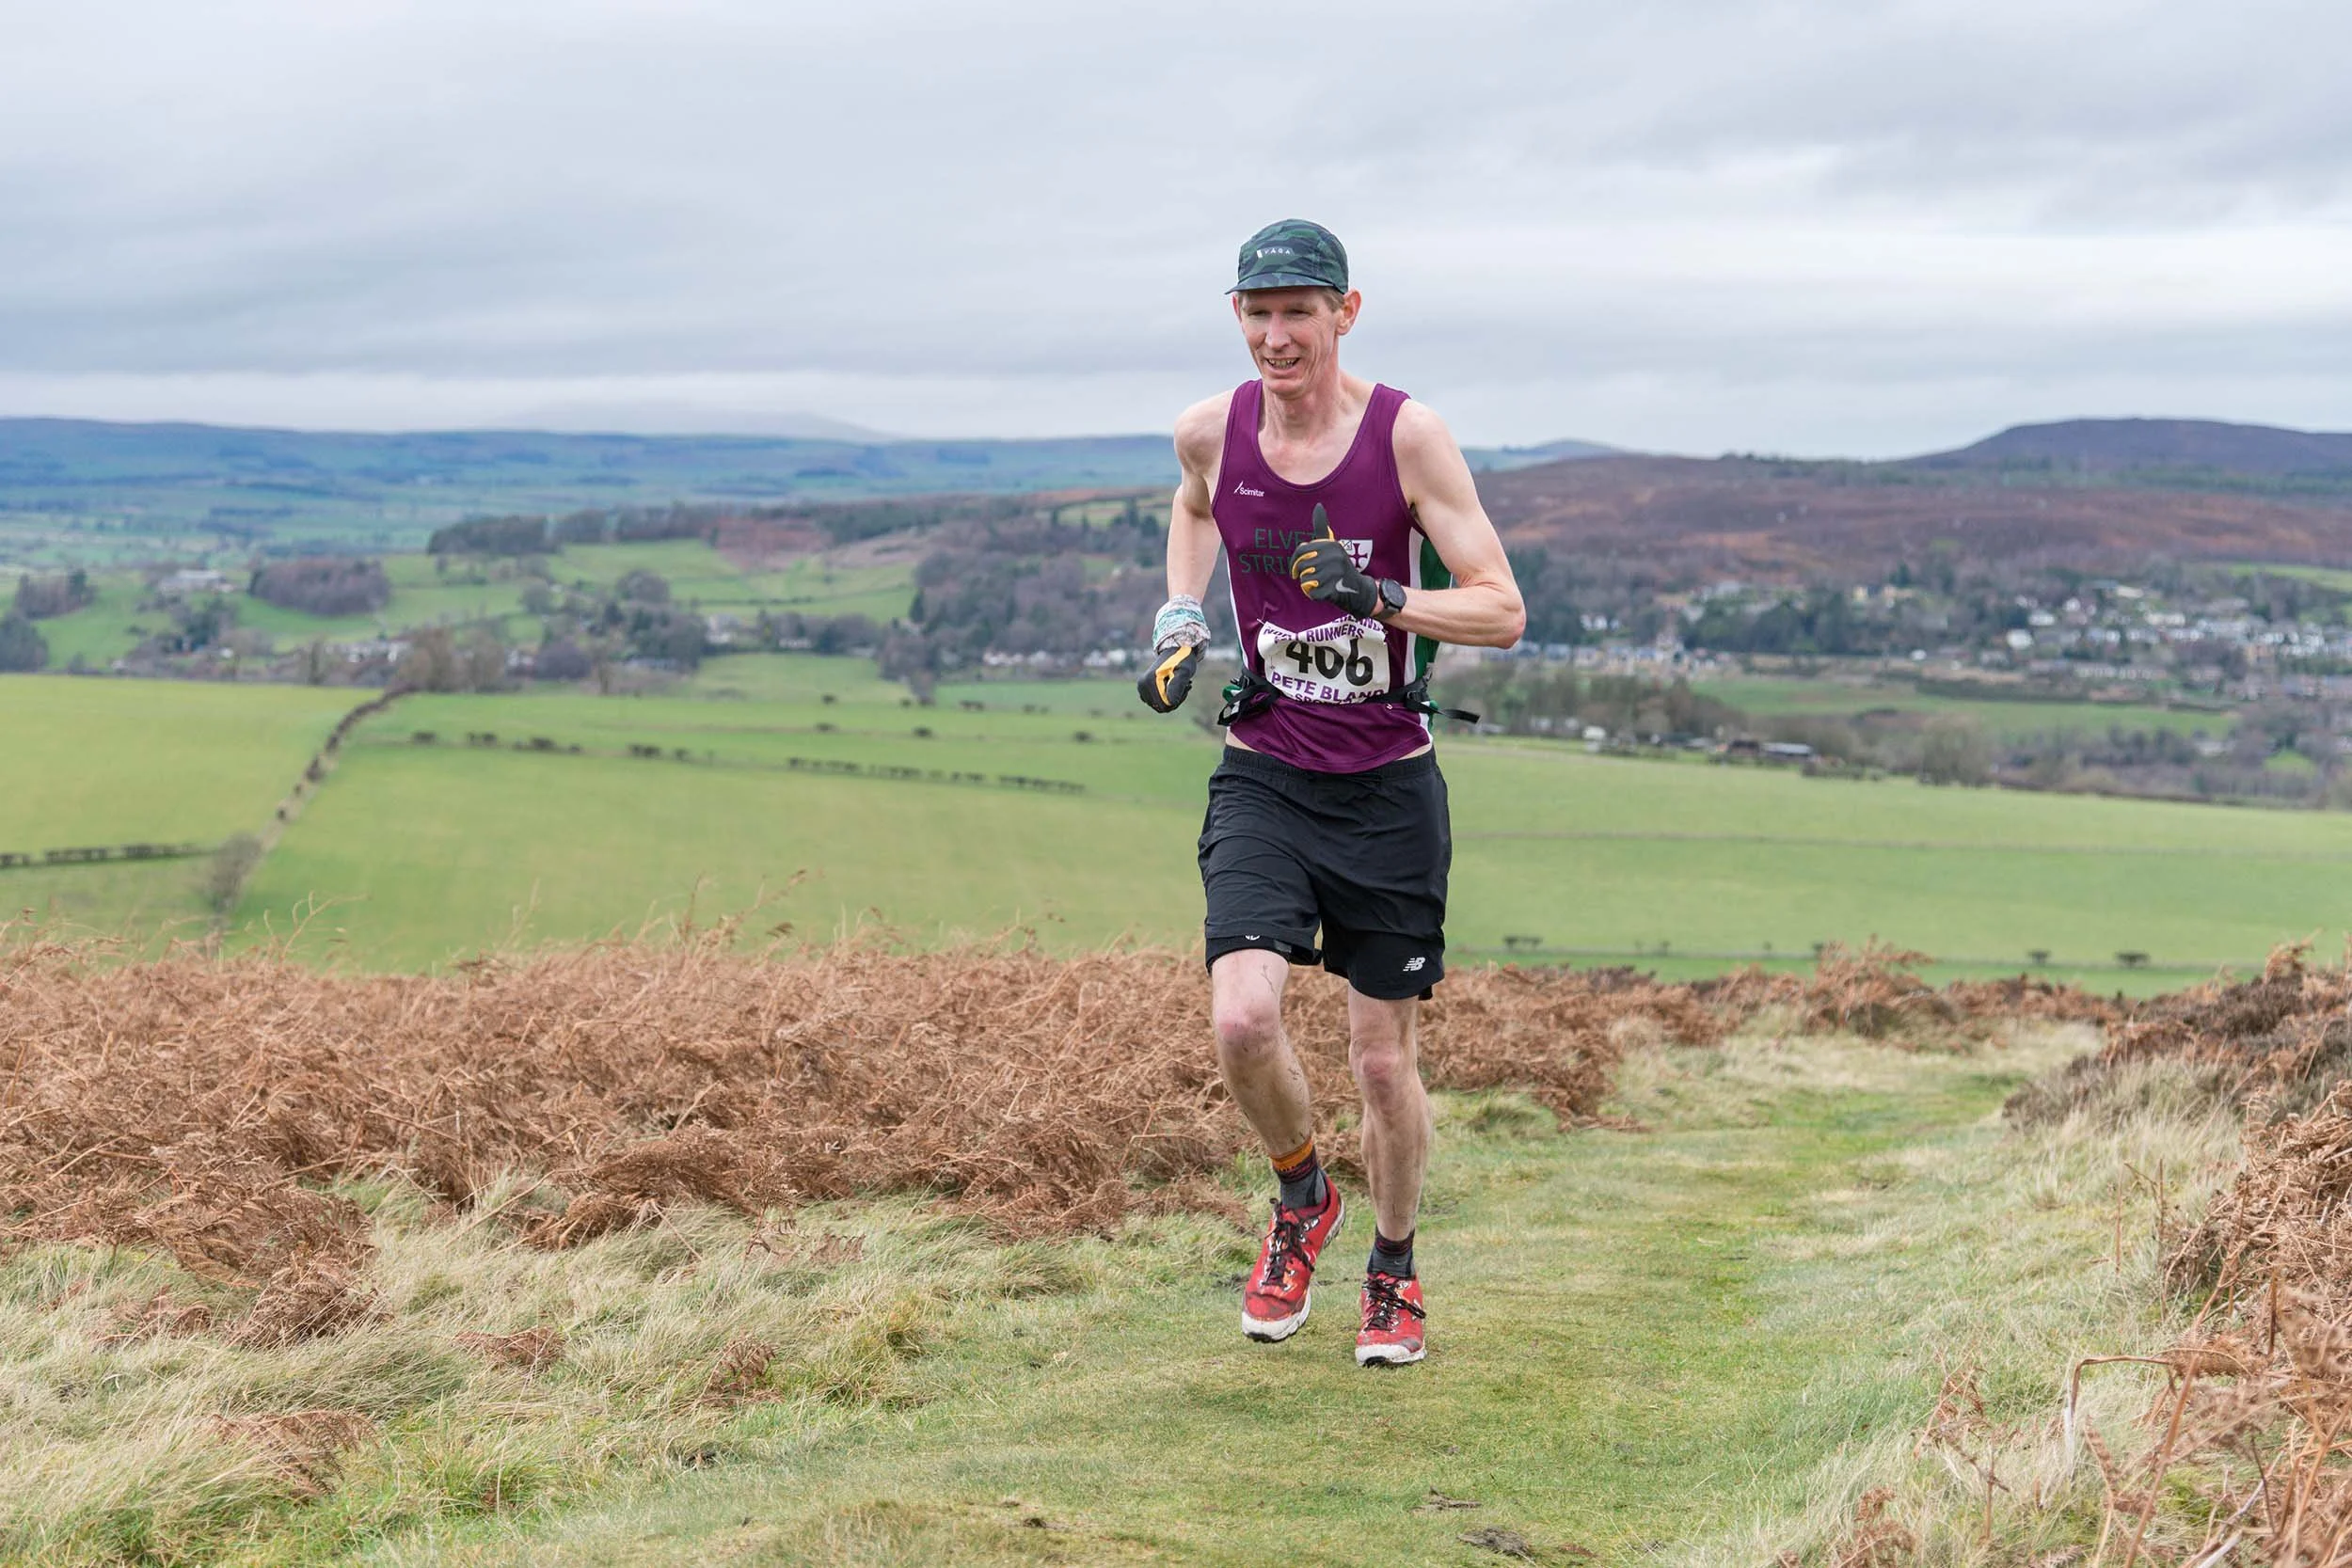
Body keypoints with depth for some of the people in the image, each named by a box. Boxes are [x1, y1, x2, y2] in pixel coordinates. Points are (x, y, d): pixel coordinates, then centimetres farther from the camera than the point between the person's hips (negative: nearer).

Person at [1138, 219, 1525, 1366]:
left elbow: (1502, 611, -11)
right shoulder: (1210, 431, -2)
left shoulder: (1407, 433, -10)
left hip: (1389, 786, -1)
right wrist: (1178, 620, 9)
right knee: (1242, 1019, -20)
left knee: (1383, 1058, 5)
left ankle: (1394, 1271, 31)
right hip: (1263, 778, 1)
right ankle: (1301, 1198, 11)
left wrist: (1381, 599, -27)